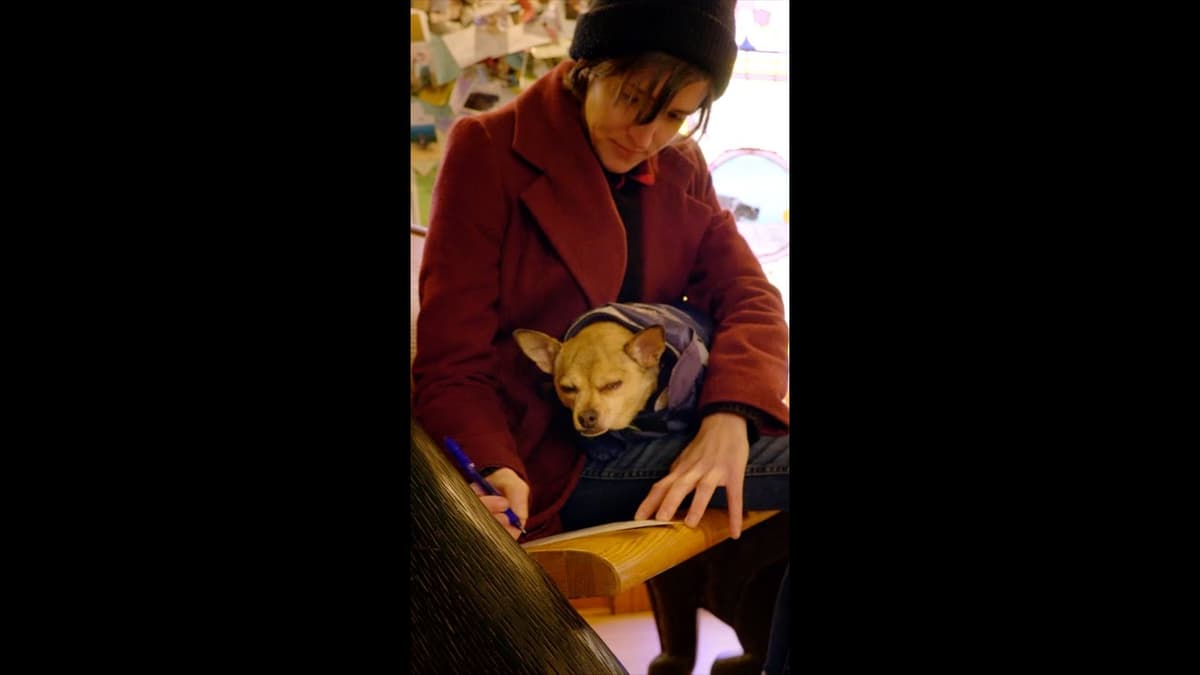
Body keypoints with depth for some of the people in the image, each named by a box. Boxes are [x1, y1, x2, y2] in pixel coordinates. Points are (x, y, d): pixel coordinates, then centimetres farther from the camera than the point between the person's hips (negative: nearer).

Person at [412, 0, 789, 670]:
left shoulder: (682, 168, 10)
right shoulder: (489, 150, -7)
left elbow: (748, 295, 0)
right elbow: (452, 359, -9)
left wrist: (729, 416, -21)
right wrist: (495, 475, -28)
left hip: (660, 436, 7)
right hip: (548, 457, -6)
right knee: (780, 466, -23)